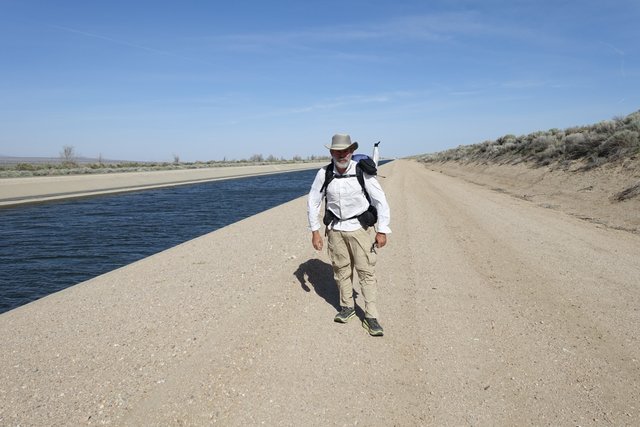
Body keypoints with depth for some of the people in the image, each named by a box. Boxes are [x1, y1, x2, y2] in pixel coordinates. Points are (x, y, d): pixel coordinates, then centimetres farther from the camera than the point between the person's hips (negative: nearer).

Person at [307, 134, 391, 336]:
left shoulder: (362, 172, -12)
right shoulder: (324, 174, -6)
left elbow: (380, 200, -7)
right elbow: (313, 202, 5)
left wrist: (382, 230, -9)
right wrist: (315, 231, 2)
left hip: (360, 228, -2)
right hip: (336, 229, 2)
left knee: (367, 271, -1)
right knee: (341, 270, 11)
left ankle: (371, 316, 8)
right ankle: (347, 306, 31)